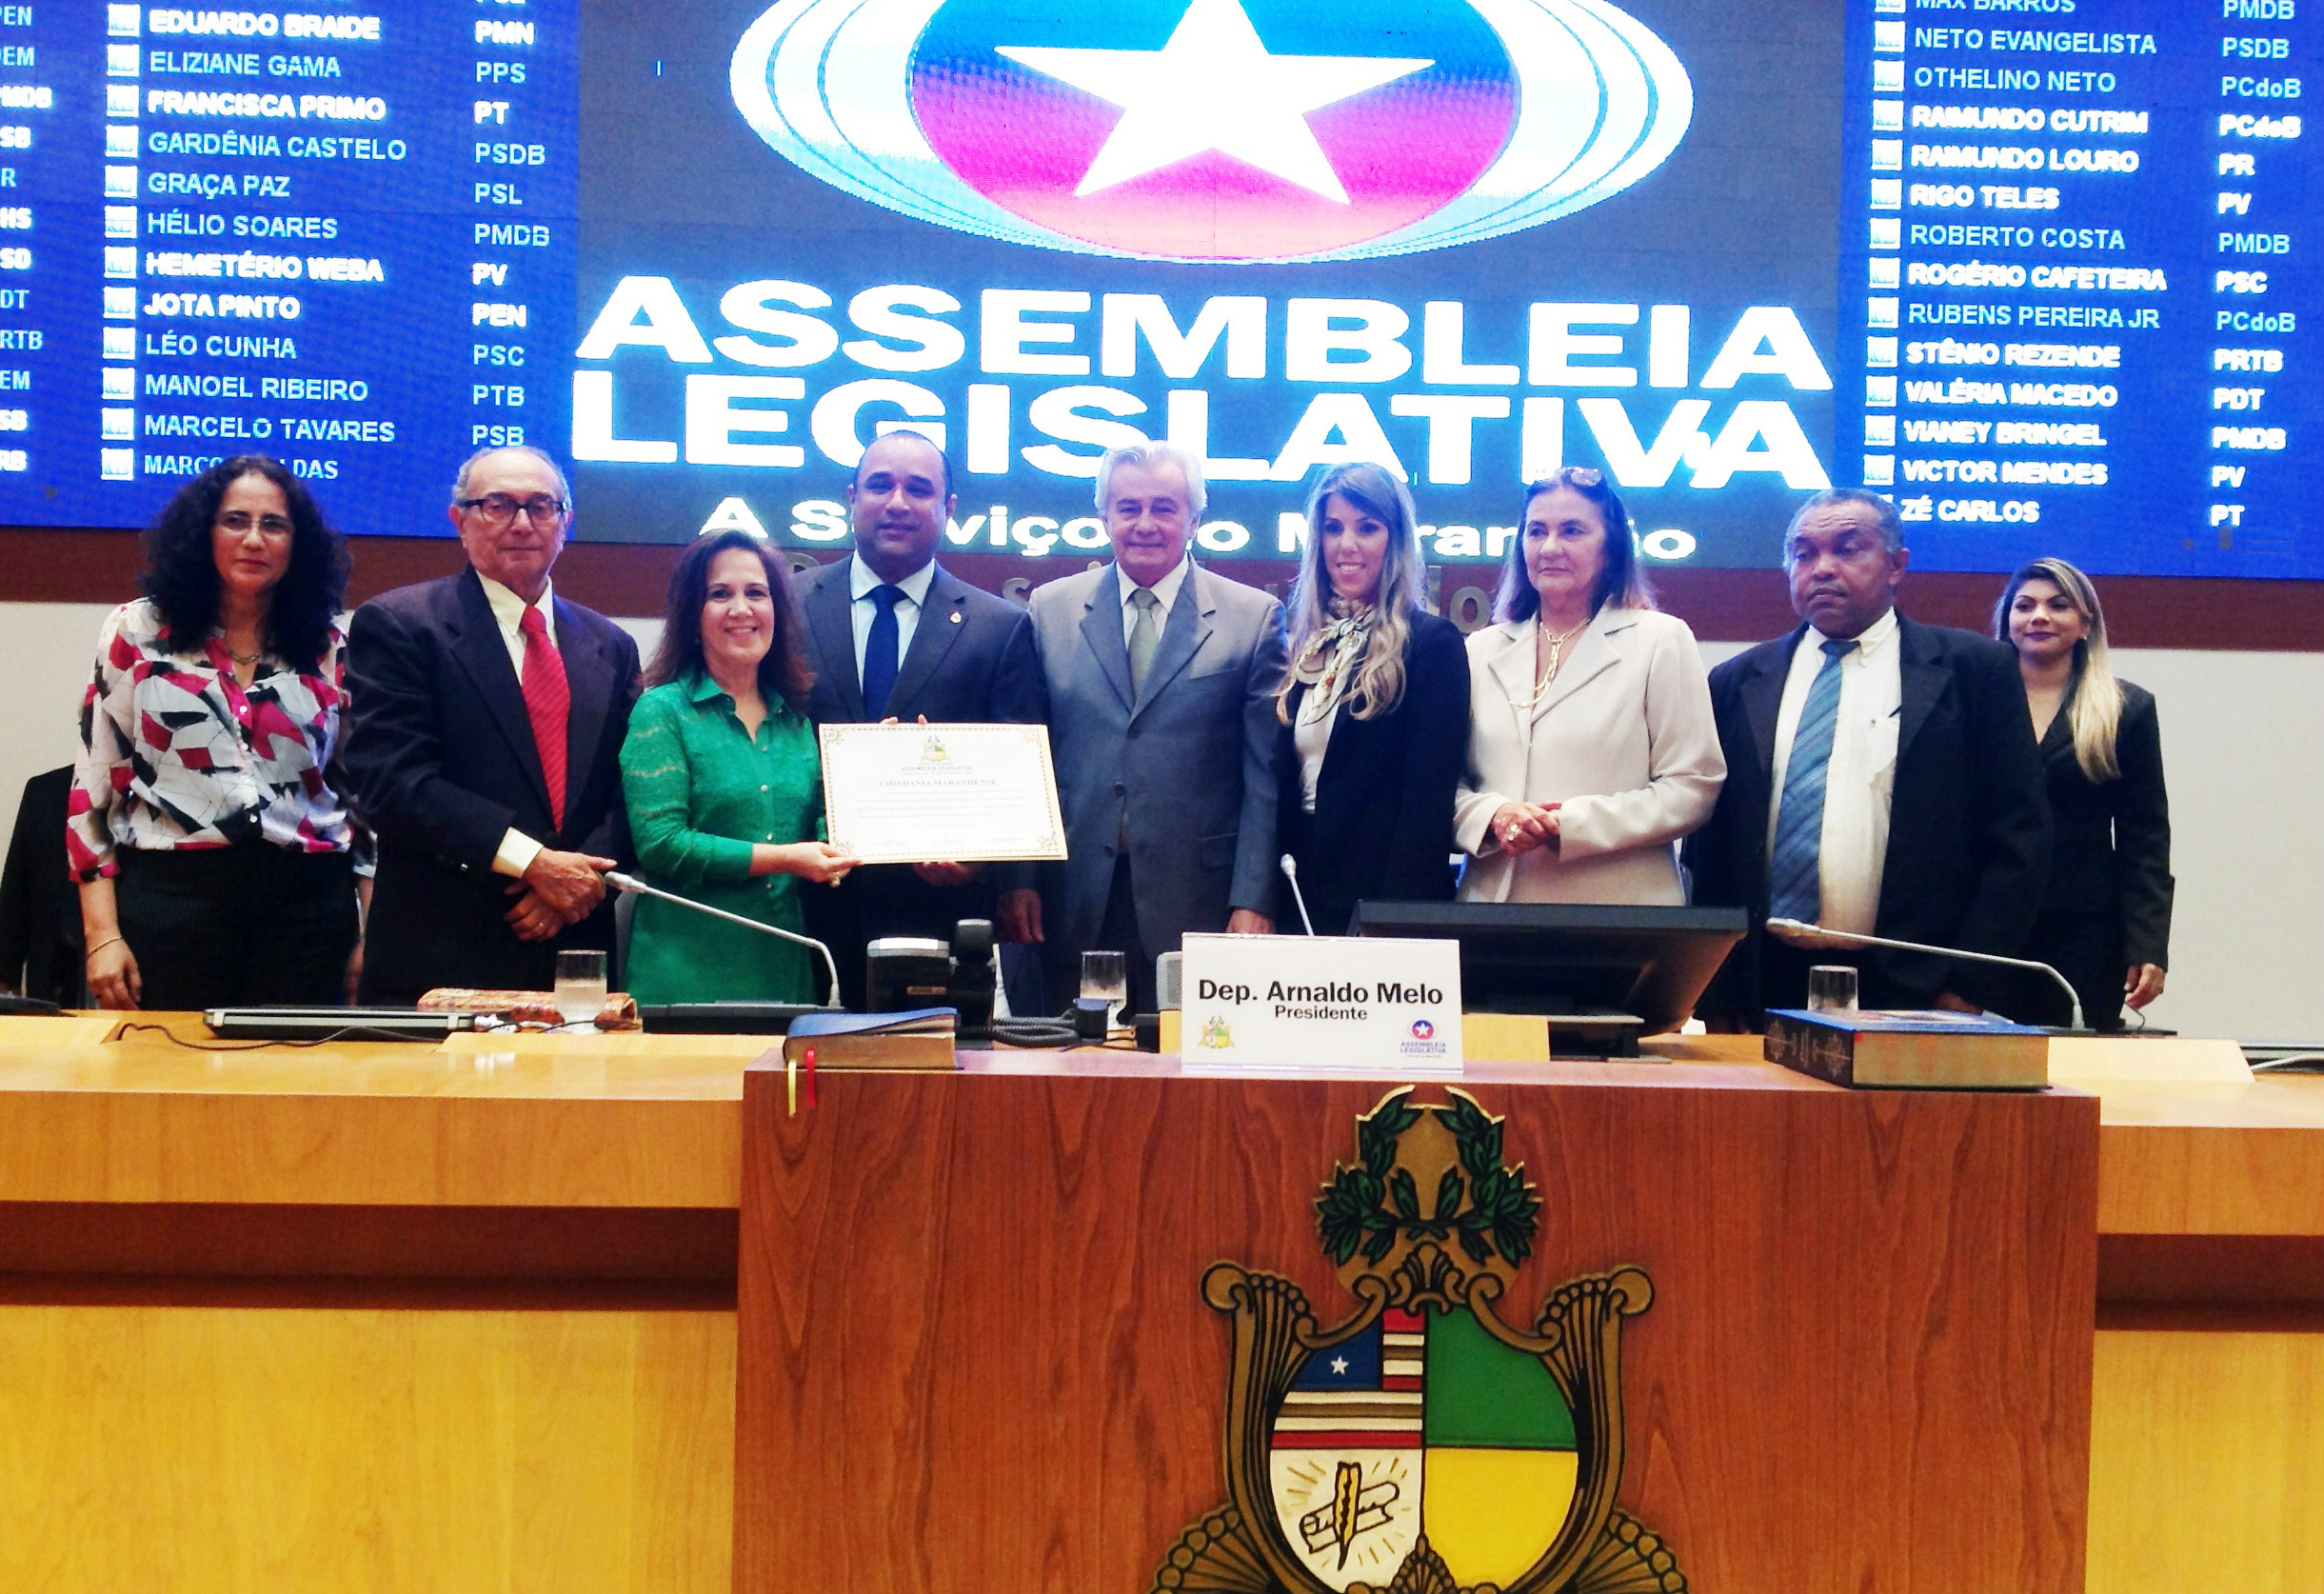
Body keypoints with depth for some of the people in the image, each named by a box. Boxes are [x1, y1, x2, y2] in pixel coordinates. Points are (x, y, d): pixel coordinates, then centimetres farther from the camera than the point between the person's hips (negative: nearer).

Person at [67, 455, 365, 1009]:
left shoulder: (328, 646, 9)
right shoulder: (138, 632, 5)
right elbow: (94, 785, 4)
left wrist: (369, 935, 5)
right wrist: (102, 934, -3)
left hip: (306, 906, 1)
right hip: (169, 897, -1)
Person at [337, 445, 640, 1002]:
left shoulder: (610, 647, 12)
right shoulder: (397, 624, -1)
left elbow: (629, 793, 10)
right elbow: (390, 779, -11)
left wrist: (582, 880, -9)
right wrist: (532, 862, -17)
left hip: (577, 949, 4)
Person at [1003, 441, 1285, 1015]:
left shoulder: (1254, 618, 3)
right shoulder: (1050, 610, 9)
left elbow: (1265, 778, 0)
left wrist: (1253, 902, -7)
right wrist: (1018, 880, 0)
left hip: (1195, 904, -1)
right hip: (1070, 905, 2)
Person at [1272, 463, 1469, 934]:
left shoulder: (1432, 643, -6)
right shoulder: (1307, 645, 12)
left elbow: (1429, 798, -12)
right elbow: (1284, 782, 13)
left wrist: (1394, 918, -18)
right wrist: (1272, 902, 5)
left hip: (1379, 899, -6)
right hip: (1301, 896, 6)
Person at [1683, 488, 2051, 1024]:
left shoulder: (1975, 668, 4)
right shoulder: (1736, 682, 11)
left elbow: (2019, 838, 1)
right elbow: (1708, 844, 10)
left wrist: (1967, 983, -7)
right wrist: (1716, 996, 2)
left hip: (1913, 990, -2)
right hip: (1762, 992, 2)